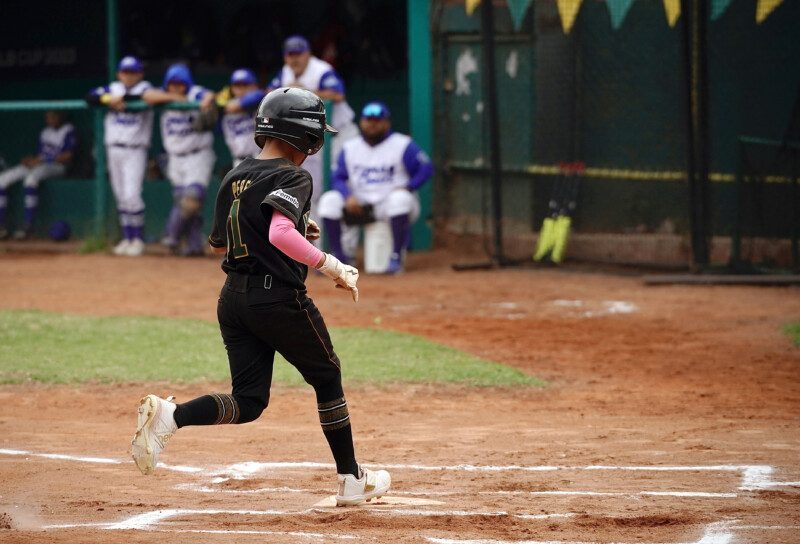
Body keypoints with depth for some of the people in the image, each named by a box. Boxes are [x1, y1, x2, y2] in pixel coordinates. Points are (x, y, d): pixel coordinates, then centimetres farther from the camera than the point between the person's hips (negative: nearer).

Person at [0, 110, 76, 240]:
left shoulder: (68, 131, -3)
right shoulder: (45, 132, 21)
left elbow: (67, 156, -13)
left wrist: (41, 160, -15)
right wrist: (30, 160, -5)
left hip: (56, 166, -8)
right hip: (38, 166, 8)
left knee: (31, 178, -39)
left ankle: (28, 224, -36)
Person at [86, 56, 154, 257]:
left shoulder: (144, 88, 1)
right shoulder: (112, 88, 11)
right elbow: (90, 97, -1)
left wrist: (122, 98, -18)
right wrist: (109, 100, -17)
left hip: (135, 151, -5)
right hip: (114, 149, 5)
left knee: (132, 195, -14)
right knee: (121, 197, 8)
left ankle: (138, 239, -6)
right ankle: (127, 238, 15)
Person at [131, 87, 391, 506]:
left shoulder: (234, 179, 13)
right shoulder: (292, 178, -11)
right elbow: (280, 234, -28)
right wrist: (330, 265, -21)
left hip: (233, 298, 7)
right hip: (279, 297, -7)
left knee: (248, 402, 7)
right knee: (327, 378, 13)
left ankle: (168, 415, -18)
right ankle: (351, 481, 19)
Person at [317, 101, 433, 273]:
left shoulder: (402, 145, -3)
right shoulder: (350, 148, 10)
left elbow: (426, 169, -8)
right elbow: (338, 178, 6)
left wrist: (407, 188, -23)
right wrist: (348, 196, -15)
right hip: (360, 204, 4)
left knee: (399, 198, -38)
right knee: (329, 200, -16)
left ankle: (396, 257, -30)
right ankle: (338, 255, -9)